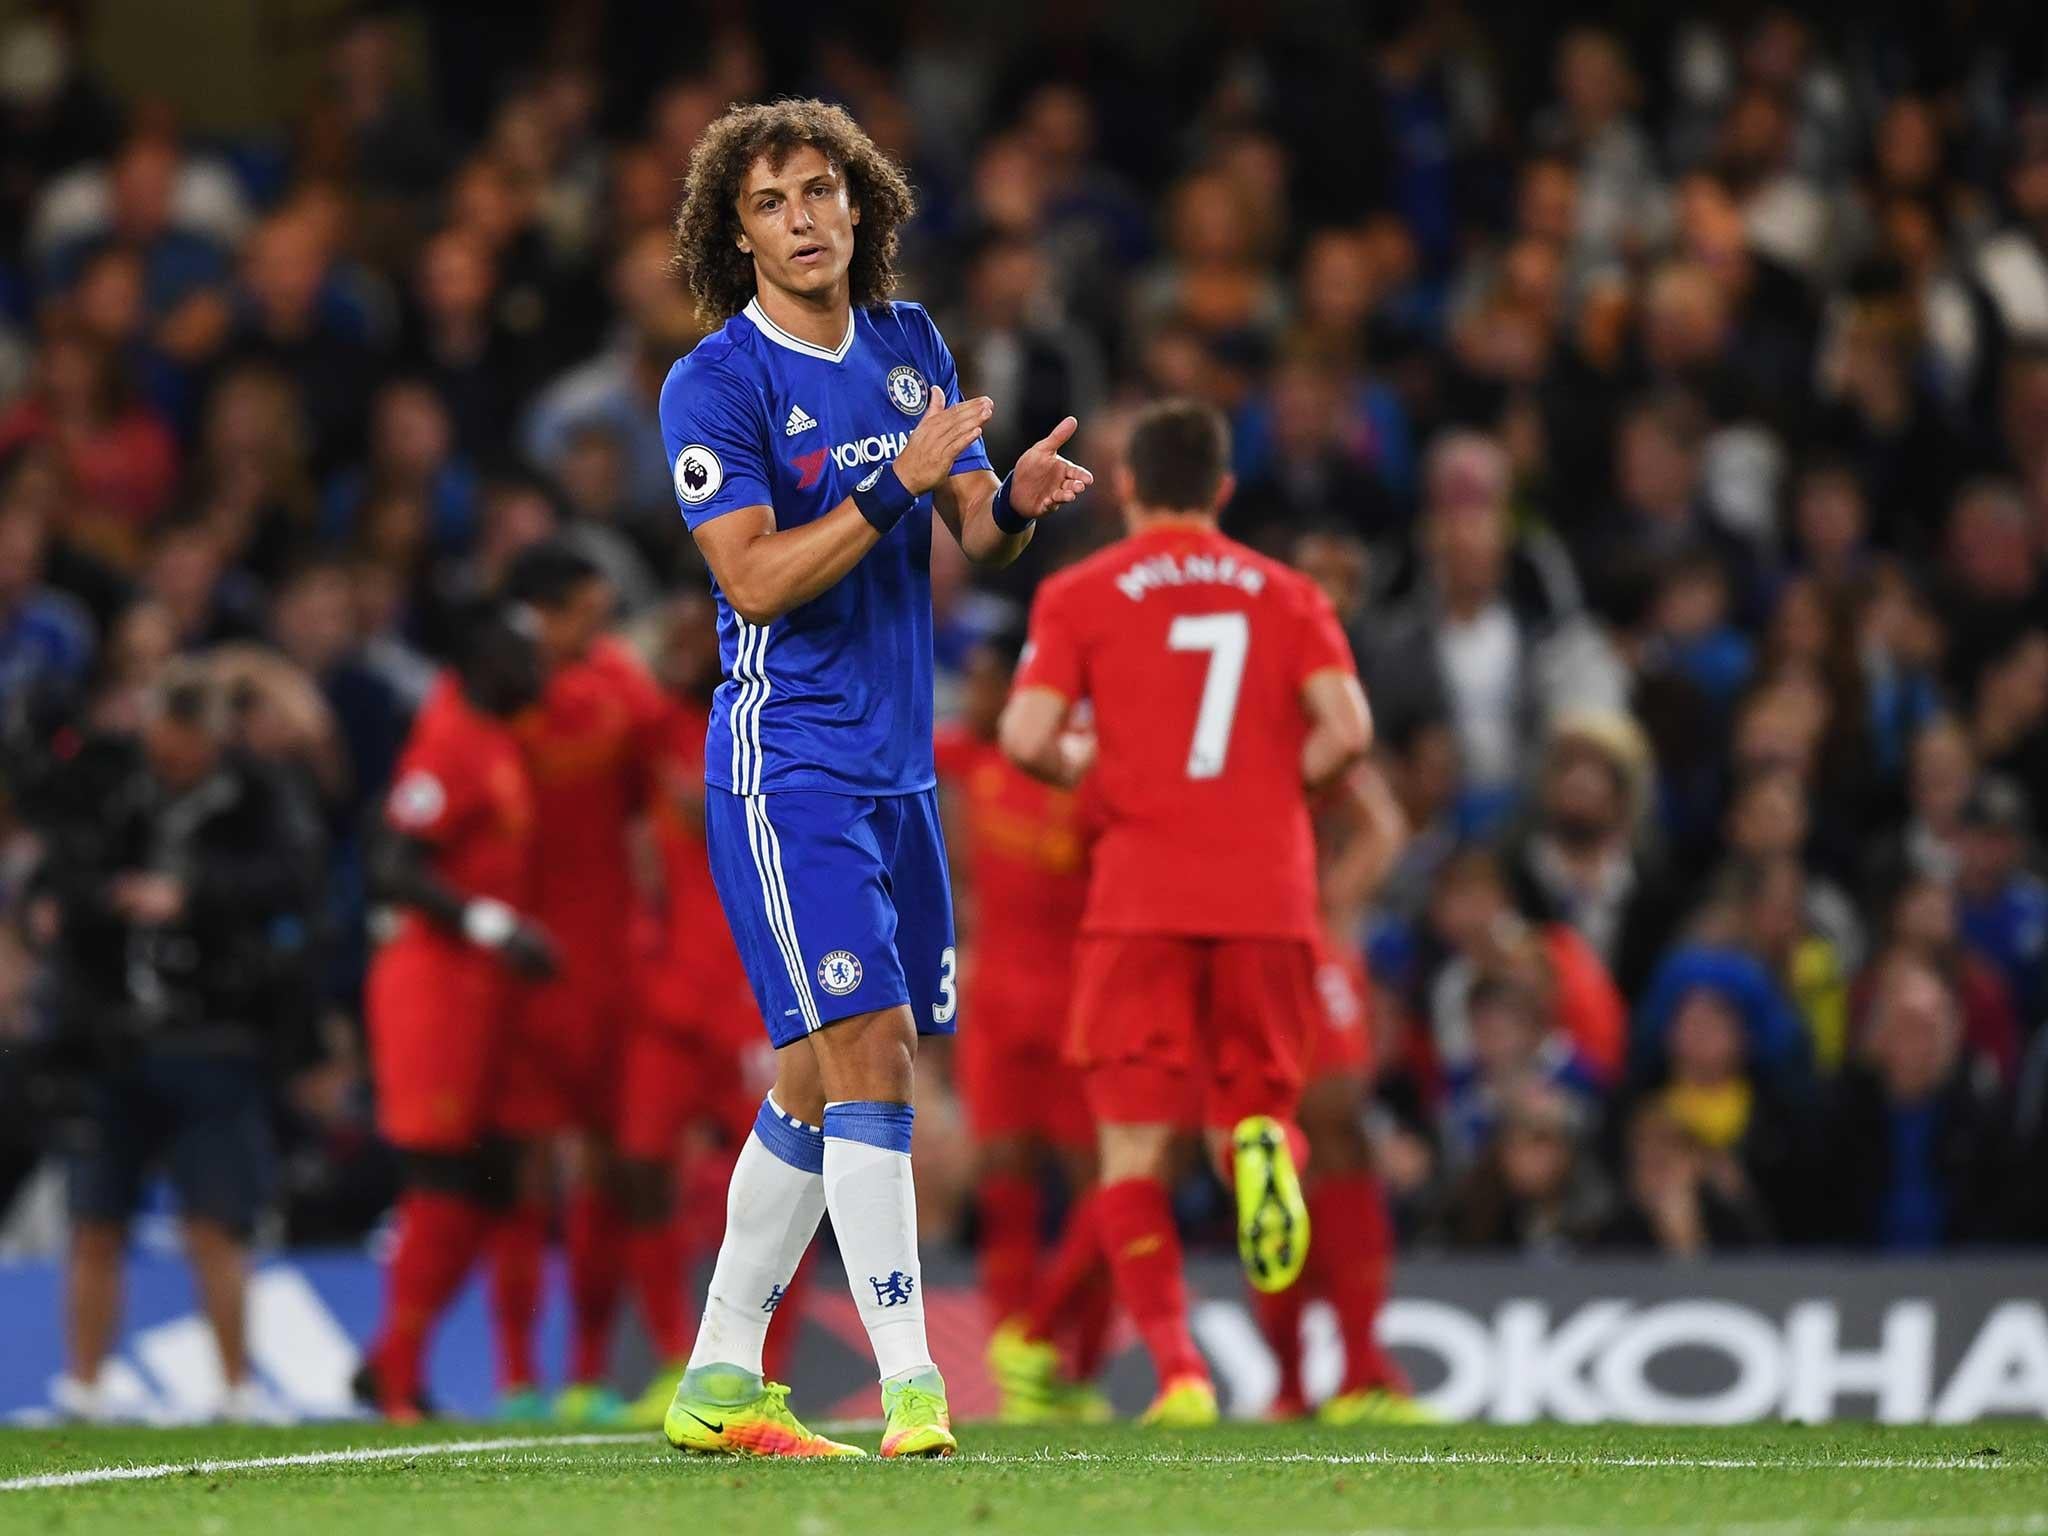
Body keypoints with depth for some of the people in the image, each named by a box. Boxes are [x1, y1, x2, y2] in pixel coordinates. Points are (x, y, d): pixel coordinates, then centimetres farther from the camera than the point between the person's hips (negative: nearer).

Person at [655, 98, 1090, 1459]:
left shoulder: (911, 347, 10)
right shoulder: (714, 387, -9)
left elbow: (974, 533, 12)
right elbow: (756, 578, -17)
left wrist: (1016, 502, -11)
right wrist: (897, 484, -24)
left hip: (899, 763, 7)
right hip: (786, 767, -7)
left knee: (821, 1082, 10)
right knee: (870, 1056, -15)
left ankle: (720, 1385, 19)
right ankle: (911, 1385, -16)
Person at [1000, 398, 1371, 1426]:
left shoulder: (1081, 595, 5)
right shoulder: (1287, 595, 11)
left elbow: (1027, 735, -8)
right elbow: (1346, 730, -4)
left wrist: (1084, 766, 14)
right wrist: (1279, 786, 15)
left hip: (1143, 894, -2)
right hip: (1270, 895, 2)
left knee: (1135, 1151, 2)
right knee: (1250, 1100, 15)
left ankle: (1178, 1370, -15)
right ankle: (1263, 1146, -24)